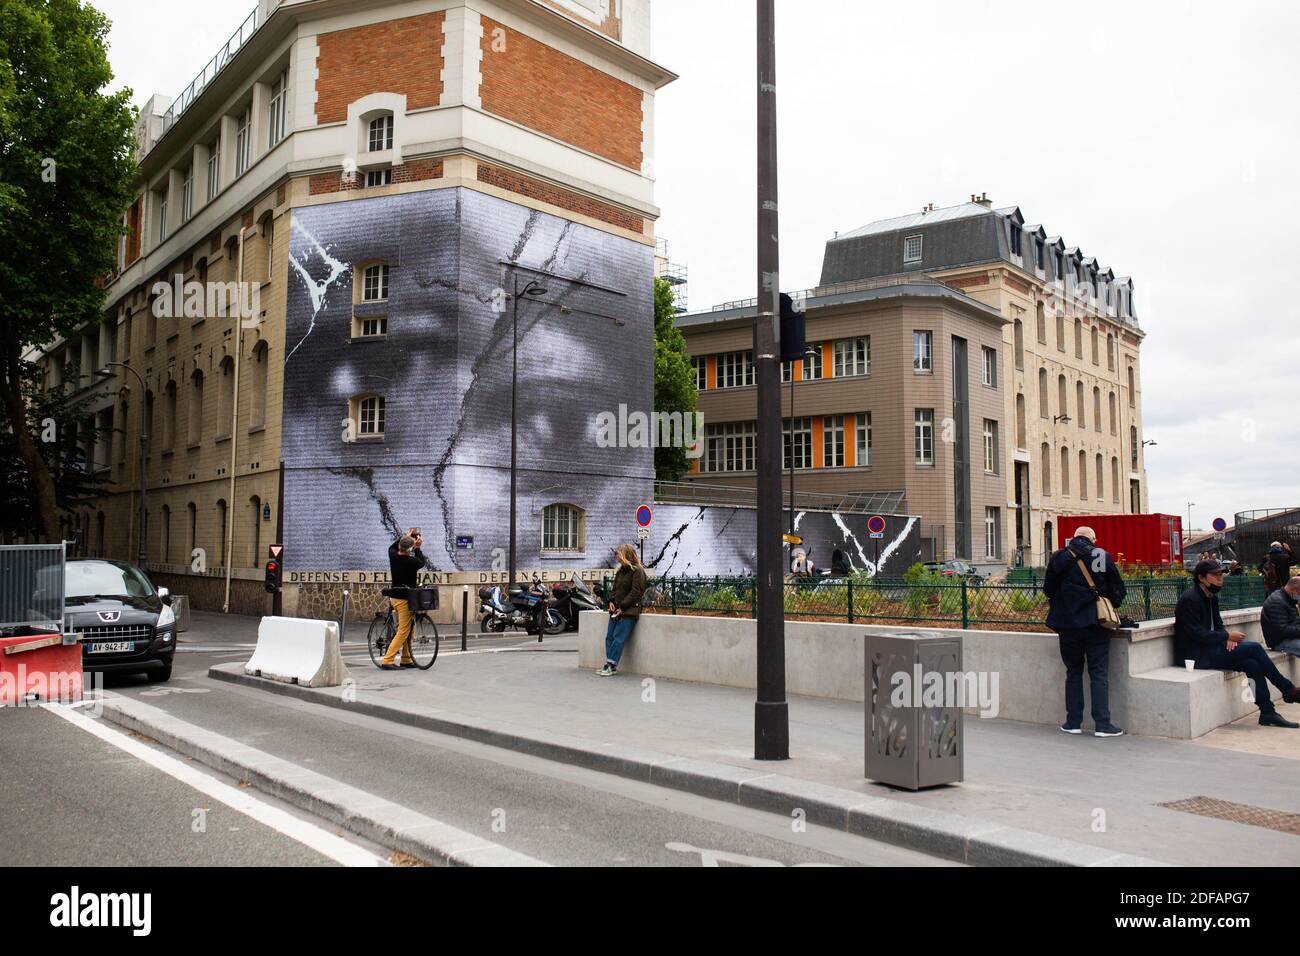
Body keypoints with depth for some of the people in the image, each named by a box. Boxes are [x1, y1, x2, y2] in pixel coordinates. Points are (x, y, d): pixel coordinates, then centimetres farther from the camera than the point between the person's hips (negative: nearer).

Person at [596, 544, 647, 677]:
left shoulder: (637, 571, -6)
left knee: (619, 638, -12)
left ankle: (611, 665, -12)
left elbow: (636, 592, -14)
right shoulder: (621, 571, 20)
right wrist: (611, 600, 3)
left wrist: (622, 607, -16)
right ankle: (611, 666, 3)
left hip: (629, 612, -8)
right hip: (616, 611, 8)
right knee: (609, 637, 1)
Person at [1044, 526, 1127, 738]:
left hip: (1068, 624, 1)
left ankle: (1073, 722, 12)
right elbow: (1118, 589, 2)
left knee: (1073, 672, 11)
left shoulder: (1058, 558, 0)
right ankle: (1102, 724, -1)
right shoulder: (1102, 556, -2)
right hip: (1096, 624, -1)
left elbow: (1048, 589, 5)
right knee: (1099, 673, 3)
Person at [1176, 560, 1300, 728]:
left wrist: (1228, 637, -4)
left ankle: (1268, 713, -6)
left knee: (1253, 664, -12)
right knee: (1254, 648, -15)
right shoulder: (1189, 599, -16)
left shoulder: (1212, 597, 14)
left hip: (1209, 649, 9)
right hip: (1197, 655, -9)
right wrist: (1227, 636, -16)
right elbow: (1198, 634, -20)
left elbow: (1218, 625, 19)